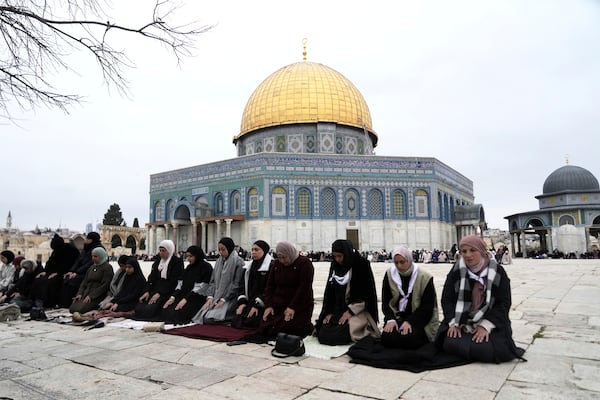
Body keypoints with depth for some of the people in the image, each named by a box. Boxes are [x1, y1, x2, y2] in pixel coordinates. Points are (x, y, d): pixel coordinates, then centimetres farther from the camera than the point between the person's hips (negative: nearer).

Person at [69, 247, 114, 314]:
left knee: (80, 309, -25)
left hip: (98, 295, -7)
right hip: (87, 293, 7)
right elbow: (84, 282, 18)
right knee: (72, 308, -17)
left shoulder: (107, 267, -2)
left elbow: (105, 285, -12)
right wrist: (80, 294, 0)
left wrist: (91, 296, -17)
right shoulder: (92, 267, 22)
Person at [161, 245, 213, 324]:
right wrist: (173, 297, -1)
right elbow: (181, 283, 14)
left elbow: (200, 288, -12)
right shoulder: (189, 267, 22)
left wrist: (186, 299, -17)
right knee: (165, 310, -16)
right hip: (183, 296, 7)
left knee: (177, 313, -28)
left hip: (198, 298, -7)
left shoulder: (206, 267, -3)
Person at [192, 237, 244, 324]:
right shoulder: (219, 261, 14)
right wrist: (210, 297, -3)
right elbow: (212, 281, 12)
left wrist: (223, 300, -16)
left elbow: (236, 284, -12)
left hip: (230, 299, -6)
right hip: (216, 297, 6)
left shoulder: (238, 262, -7)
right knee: (202, 316, -15)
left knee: (209, 319, -22)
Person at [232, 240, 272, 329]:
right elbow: (243, 286, 17)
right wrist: (242, 302, 1)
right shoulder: (248, 266, 17)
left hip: (262, 305, -6)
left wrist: (257, 305, -16)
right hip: (249, 303, 6)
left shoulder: (271, 266, -8)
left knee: (248, 323, -24)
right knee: (235, 322, -14)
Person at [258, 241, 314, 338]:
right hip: (278, 305, 7)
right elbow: (270, 286, 11)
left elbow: (304, 288, -16)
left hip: (299, 307, -6)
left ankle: (308, 327, 8)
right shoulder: (276, 264, 11)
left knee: (287, 330, -22)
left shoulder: (305, 263, -9)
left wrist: (292, 307, -20)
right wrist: (268, 305, -2)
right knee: (263, 329, -5)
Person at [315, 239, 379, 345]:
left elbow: (366, 294, -10)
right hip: (338, 309, 5)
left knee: (339, 336, -24)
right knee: (323, 334, -13)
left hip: (358, 310, -5)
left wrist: (351, 311, -15)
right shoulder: (335, 266, 7)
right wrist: (329, 312, -1)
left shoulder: (362, 265, -8)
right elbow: (329, 291, 9)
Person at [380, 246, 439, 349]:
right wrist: (390, 319, -15)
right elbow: (385, 301, 3)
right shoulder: (390, 274, 0)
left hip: (418, 319, -2)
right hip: (397, 317, 3)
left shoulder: (424, 277, -10)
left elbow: (427, 307, -10)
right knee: (387, 338, -22)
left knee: (408, 340, -28)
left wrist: (409, 321, -21)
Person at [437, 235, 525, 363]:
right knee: (450, 344, -21)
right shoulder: (456, 271, 0)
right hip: (461, 322, 2)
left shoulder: (498, 272, -4)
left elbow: (503, 303, -6)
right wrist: (453, 322, -12)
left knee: (484, 349, -26)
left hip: (491, 324, -2)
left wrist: (486, 325, -16)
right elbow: (447, 299, 2)